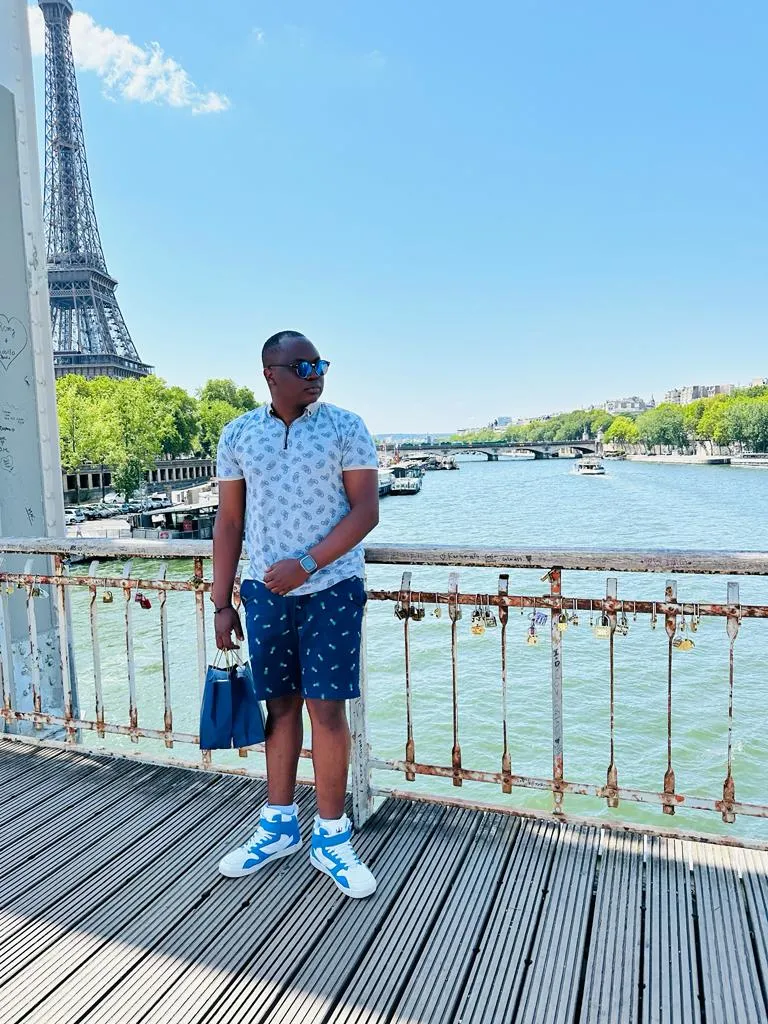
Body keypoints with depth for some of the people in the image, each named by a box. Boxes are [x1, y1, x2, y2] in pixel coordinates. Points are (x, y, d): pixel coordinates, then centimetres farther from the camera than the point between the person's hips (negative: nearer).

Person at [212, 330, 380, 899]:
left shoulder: (345, 427, -3)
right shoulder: (238, 435, 5)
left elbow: (366, 510, -9)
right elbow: (229, 521, 7)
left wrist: (306, 564, -18)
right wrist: (222, 602, 5)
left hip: (331, 589, -2)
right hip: (265, 592, 3)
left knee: (327, 708, 1)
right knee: (281, 705, 13)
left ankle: (331, 836, 18)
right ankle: (280, 824, 30)